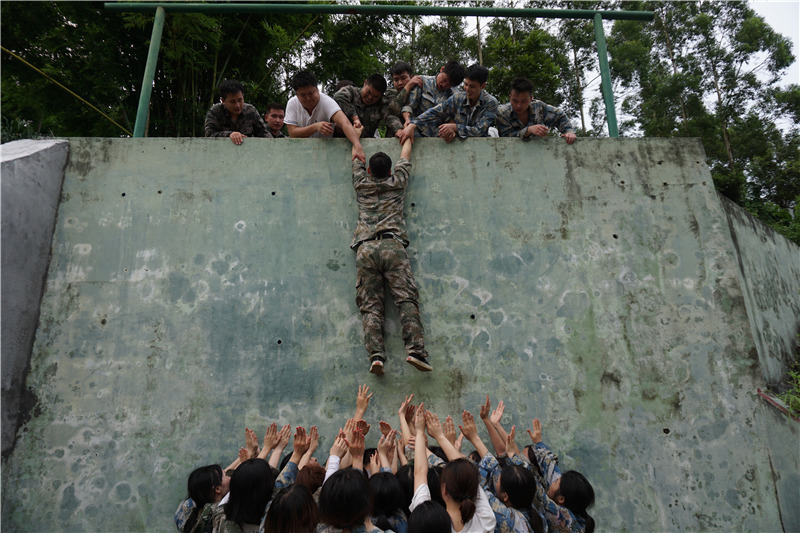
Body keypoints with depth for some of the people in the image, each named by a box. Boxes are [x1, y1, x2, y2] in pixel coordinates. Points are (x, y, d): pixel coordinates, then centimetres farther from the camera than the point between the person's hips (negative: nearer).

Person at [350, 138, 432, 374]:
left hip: (365, 248, 2)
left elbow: (356, 160, 39)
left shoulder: (361, 184, 19)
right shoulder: (396, 183, 17)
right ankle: (416, 351, -22)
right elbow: (405, 157, 35)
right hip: (392, 245, -1)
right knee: (407, 298, -8)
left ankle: (375, 355, -19)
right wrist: (407, 134, 54)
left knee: (370, 306, -5)